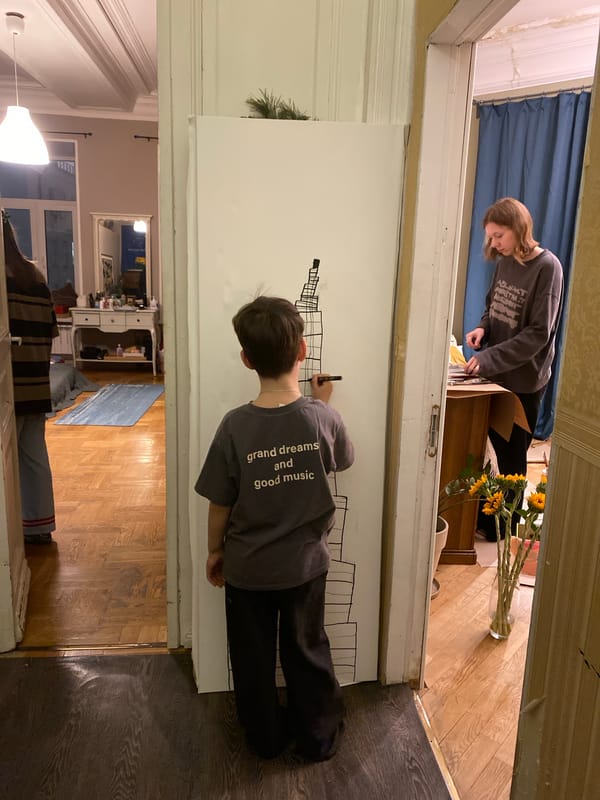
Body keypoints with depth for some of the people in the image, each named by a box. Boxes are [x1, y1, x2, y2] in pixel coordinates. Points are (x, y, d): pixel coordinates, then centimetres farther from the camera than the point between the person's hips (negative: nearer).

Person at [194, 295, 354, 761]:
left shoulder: (236, 426, -22)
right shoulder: (322, 418, -19)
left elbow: (220, 505, -12)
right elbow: (342, 460, 3)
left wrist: (214, 551, 6)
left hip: (248, 567, -1)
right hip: (305, 564, 1)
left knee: (254, 657, 22)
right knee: (308, 651, 23)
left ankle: (266, 737, 43)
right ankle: (319, 736, 42)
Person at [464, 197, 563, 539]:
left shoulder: (547, 267, -16)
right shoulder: (506, 262, 4)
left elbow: (538, 333, -20)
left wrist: (489, 358, -25)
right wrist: (483, 327, -5)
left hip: (524, 380, -6)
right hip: (496, 374, 6)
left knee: (512, 456, 8)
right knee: (499, 445, 16)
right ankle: (492, 513, 33)